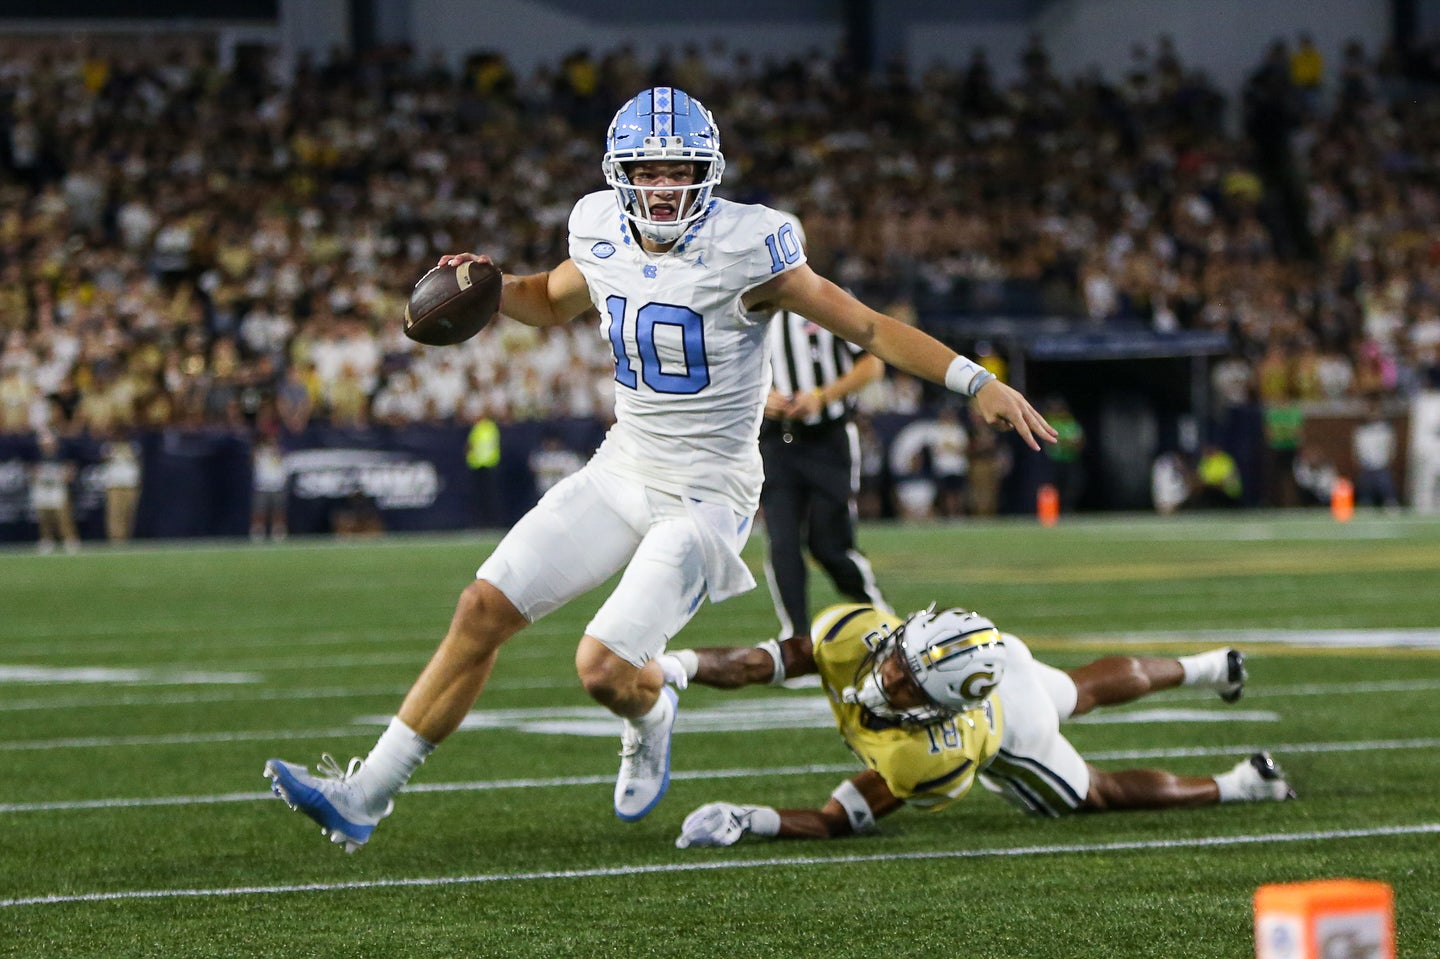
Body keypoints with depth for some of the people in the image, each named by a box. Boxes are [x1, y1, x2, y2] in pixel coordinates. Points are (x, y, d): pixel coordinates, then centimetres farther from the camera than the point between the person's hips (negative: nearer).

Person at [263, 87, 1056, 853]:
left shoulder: (745, 248, -18)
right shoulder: (604, 237, 1)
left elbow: (867, 327, -13)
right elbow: (553, 302, 24)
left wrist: (977, 384, -19)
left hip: (706, 495, -6)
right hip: (621, 472, 6)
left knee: (604, 669, -17)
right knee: (482, 612, -2)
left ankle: (650, 718, 22)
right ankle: (363, 798, 4)